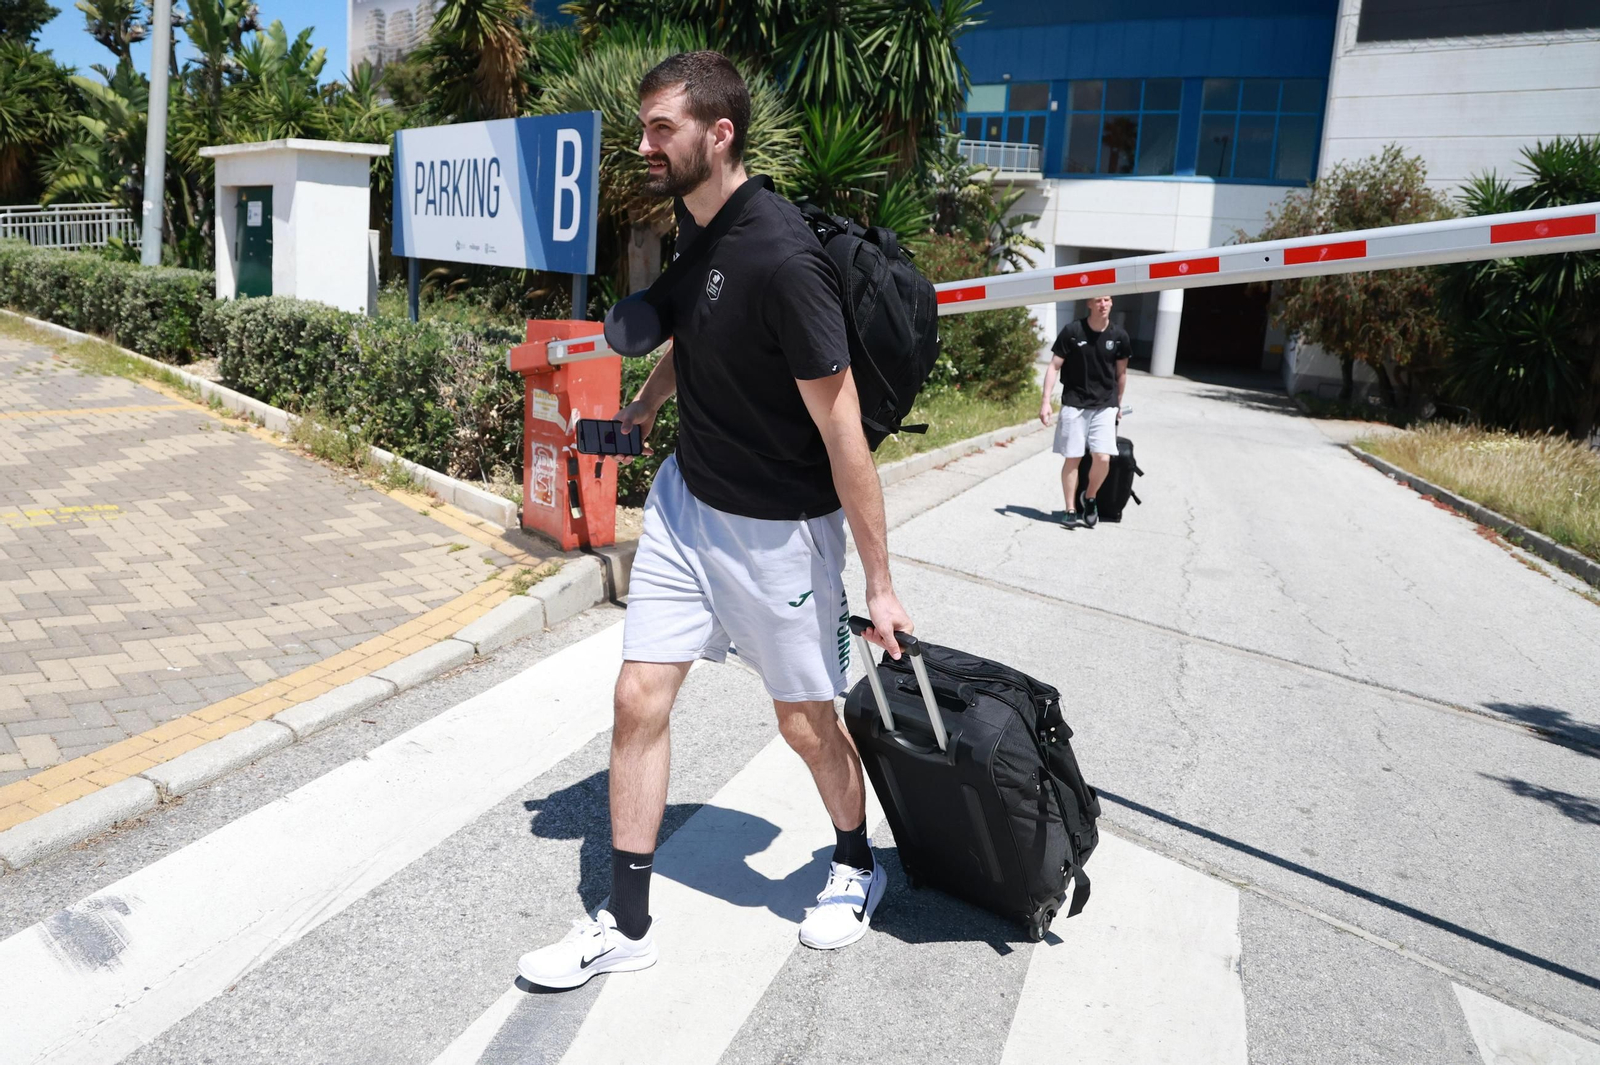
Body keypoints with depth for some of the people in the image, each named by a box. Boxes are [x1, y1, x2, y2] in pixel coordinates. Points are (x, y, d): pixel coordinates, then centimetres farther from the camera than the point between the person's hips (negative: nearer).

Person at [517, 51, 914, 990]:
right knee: (640, 700, 5)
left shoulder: (782, 258, -26)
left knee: (806, 721, 10)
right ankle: (627, 925, 20)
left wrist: (880, 583, -20)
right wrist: (646, 405, 28)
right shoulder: (695, 225, 1)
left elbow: (842, 429, -24)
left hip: (780, 527, -7)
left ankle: (858, 868, 40)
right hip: (686, 498, 7)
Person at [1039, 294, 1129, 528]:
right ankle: (1071, 510, 13)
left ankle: (1090, 498, 17)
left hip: (1104, 406, 1)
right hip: (1074, 404, -1)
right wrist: (1046, 401, -11)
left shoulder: (1119, 336, -2)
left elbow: (1121, 372, 12)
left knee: (1103, 458, -10)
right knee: (1072, 458, 0)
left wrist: (1118, 404, 19)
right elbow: (1054, 367, -5)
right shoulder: (1072, 331, -9)